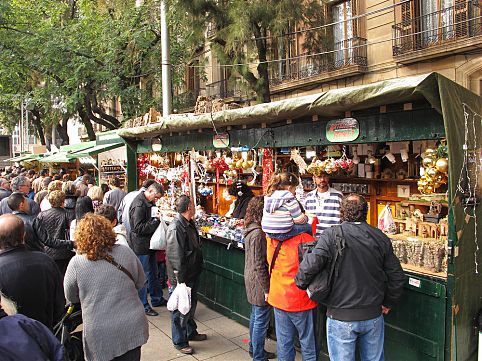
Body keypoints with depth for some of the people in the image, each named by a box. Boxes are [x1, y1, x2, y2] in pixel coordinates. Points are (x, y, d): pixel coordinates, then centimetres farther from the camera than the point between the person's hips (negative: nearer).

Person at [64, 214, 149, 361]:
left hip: (100, 335, -1)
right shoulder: (126, 252, -8)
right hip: (132, 328, 2)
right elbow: (140, 283, 5)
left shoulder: (76, 263, -12)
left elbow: (71, 297, 3)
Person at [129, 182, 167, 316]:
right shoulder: (138, 205, -21)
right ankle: (143, 305, 14)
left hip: (148, 244, 10)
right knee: (143, 276, 1)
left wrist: (158, 217, 4)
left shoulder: (148, 202, 10)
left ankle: (157, 299, 33)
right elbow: (139, 228, -25)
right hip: (140, 246, -10)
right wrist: (156, 221, -23)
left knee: (153, 273, 19)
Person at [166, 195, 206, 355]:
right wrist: (179, 280, -23)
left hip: (192, 275, 9)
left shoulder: (190, 224, 6)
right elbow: (175, 257, -26)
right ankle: (179, 342, 23)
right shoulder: (175, 228, -25)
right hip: (182, 278, -9)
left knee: (191, 305, 24)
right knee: (180, 310, 7)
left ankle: (191, 332, 42)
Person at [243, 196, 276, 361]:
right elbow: (259, 265, -23)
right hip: (259, 282, -10)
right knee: (261, 321, 4)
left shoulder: (250, 230, 5)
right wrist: (266, 289, -18)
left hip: (251, 280, 10)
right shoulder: (258, 233, -24)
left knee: (255, 316, 23)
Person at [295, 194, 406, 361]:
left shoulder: (331, 235, -15)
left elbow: (311, 264, -26)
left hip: (341, 316, -4)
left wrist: (301, 283, -5)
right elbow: (397, 276, 3)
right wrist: (388, 303, 18)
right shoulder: (380, 237, -2)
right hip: (374, 315, 4)